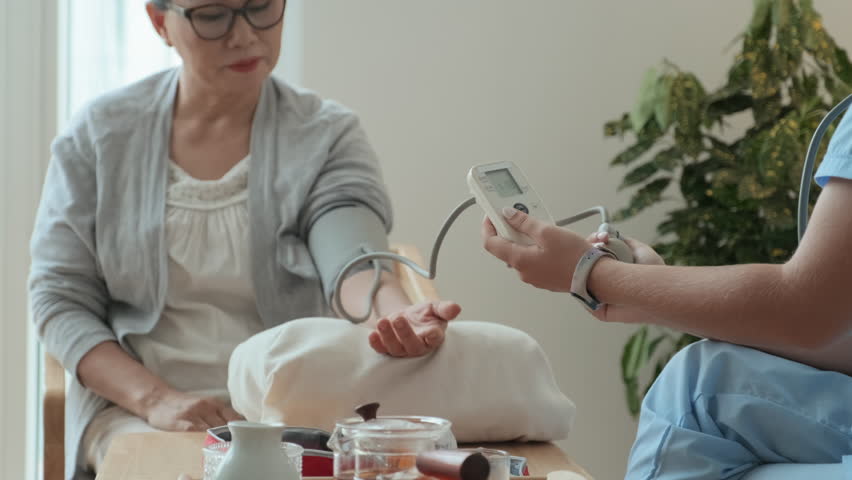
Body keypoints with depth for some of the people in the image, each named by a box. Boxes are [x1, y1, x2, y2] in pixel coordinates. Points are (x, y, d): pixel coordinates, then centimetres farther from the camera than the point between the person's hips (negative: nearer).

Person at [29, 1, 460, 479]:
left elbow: (352, 259, -20)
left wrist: (394, 314, -45)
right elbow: (60, 299, 1)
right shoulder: (99, 134, 2)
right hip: (132, 405, 0)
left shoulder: (328, 135, -1)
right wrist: (155, 398, -16)